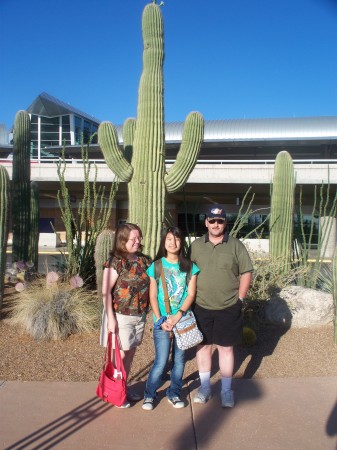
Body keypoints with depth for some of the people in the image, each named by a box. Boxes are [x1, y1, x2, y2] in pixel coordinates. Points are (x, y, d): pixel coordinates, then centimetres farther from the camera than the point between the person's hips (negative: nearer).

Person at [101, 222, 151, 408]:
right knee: (120, 354, 6)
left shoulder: (144, 260, 2)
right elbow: (106, 292, -16)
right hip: (121, 316, -6)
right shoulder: (115, 262, -15)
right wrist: (111, 318, -17)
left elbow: (151, 284, 11)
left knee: (130, 354, 18)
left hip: (140, 316, 6)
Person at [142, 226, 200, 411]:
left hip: (183, 319, 2)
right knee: (161, 362, -1)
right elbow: (153, 296, -1)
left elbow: (191, 294, -3)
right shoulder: (156, 266, -1)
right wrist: (160, 320, -10)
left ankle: (174, 393, 32)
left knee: (179, 359, 11)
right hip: (162, 321, -1)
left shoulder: (189, 266, 1)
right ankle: (149, 394, 22)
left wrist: (178, 315, -15)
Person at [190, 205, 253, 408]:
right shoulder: (196, 246, 2)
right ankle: (205, 387, 30)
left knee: (226, 348, 9)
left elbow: (246, 273, -2)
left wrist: (240, 299, -5)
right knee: (203, 346, 12)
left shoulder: (236, 246, -4)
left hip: (228, 308, -2)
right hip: (202, 307, 2)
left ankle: (227, 390, 26)